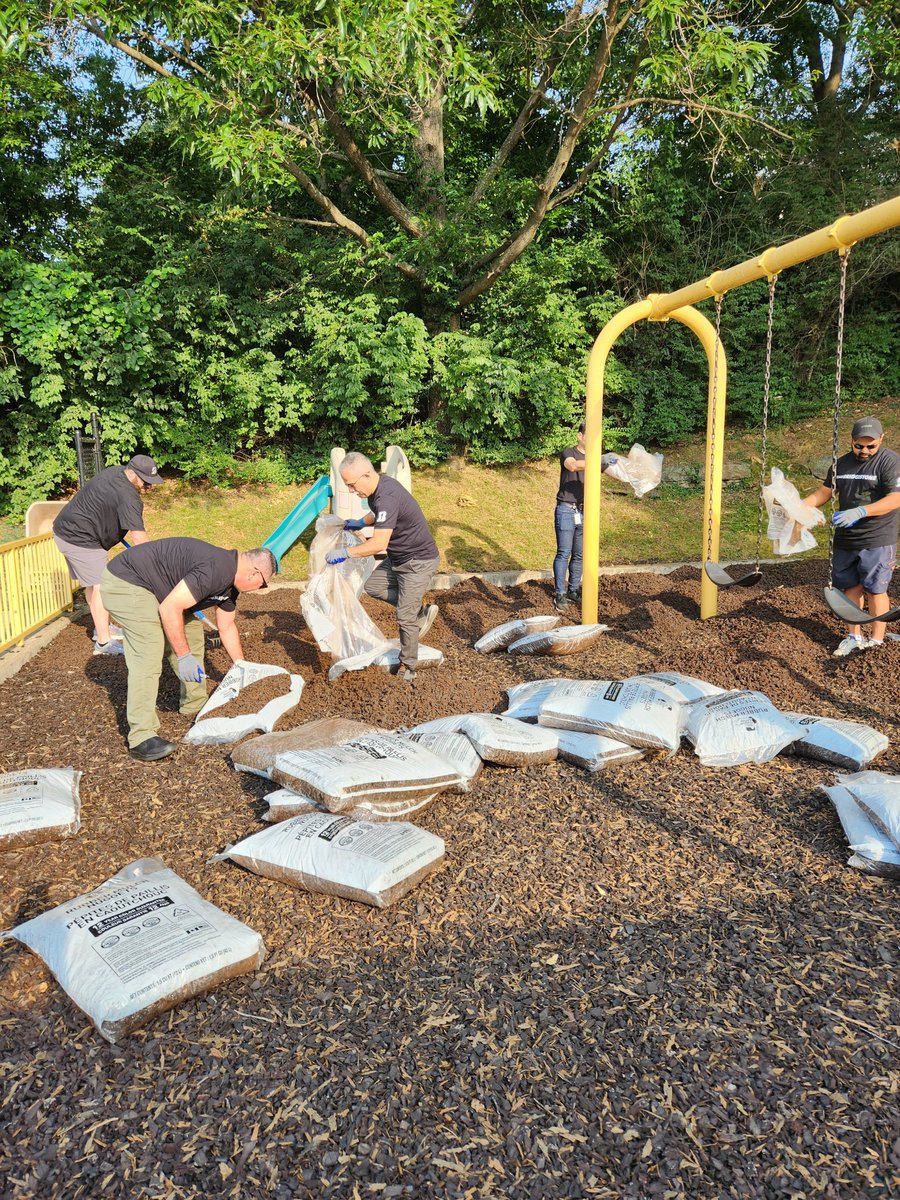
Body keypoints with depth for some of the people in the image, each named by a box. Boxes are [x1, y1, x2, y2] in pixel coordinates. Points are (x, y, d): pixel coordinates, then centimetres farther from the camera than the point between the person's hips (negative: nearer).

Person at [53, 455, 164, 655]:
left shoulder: (114, 472, 5)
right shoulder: (128, 497, -26)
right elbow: (138, 537, -33)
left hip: (67, 530, 11)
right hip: (79, 540, -11)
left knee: (92, 583, 19)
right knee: (101, 586, -11)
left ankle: (101, 628, 32)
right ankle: (103, 643, -10)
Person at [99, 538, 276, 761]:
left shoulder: (229, 583, 7)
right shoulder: (215, 569, -26)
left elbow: (227, 627, 21)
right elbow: (169, 609, -29)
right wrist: (184, 656, -23)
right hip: (125, 584, -11)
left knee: (191, 632, 14)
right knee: (149, 656, -18)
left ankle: (195, 705, 26)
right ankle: (141, 738, -17)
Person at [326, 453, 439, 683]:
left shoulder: (387, 497, -30)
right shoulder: (377, 487, 0)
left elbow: (379, 544, -35)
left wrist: (345, 552, -25)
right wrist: (360, 523, 12)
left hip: (418, 561, -10)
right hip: (398, 557, 10)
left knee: (405, 617, -4)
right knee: (373, 586, 11)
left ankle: (408, 668, 13)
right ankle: (420, 610, 17)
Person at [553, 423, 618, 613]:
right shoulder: (568, 453, -5)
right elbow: (573, 465, -27)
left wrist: (617, 464, -20)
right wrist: (599, 460, -37)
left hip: (584, 512, 6)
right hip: (566, 510, -6)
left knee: (579, 555, 8)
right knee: (564, 553, -8)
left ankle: (573, 591, 17)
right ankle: (560, 595, -6)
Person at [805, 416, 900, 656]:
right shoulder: (843, 463, 11)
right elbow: (824, 492, 16)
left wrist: (860, 512, -30)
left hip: (876, 541, -6)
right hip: (845, 539, 6)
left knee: (874, 589, 0)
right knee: (851, 586, 11)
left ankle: (876, 639, 12)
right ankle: (854, 637, 22)